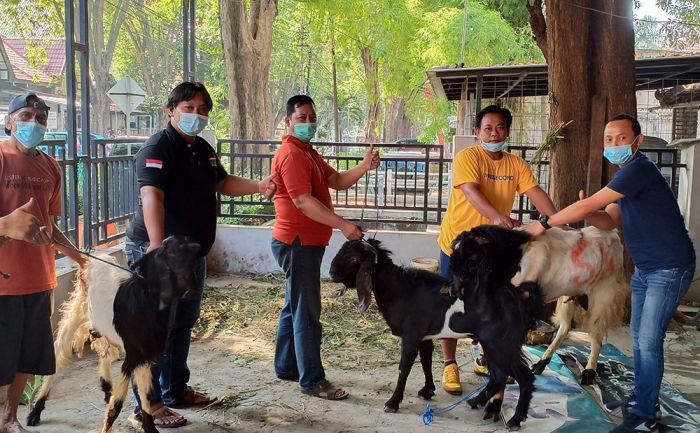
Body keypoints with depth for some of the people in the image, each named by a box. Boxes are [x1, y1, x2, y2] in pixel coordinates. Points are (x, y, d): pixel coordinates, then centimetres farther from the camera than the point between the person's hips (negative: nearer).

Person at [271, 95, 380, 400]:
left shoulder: (308, 152, 17)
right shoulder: (291, 154, -16)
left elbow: (337, 181, 10)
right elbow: (303, 201, -24)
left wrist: (365, 166, -7)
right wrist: (343, 225, -29)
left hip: (305, 242, 10)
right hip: (298, 242, -10)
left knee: (295, 307, 17)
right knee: (307, 313, -6)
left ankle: (286, 366, 28)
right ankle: (312, 381, 0)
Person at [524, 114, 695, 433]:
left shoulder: (639, 169, -21)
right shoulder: (626, 175, 11)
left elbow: (590, 204, -25)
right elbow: (610, 221, 10)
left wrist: (544, 223, -18)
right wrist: (584, 215, -11)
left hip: (670, 268, -10)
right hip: (644, 268, 10)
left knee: (648, 340, -9)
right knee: (639, 335, 15)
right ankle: (643, 397, 29)